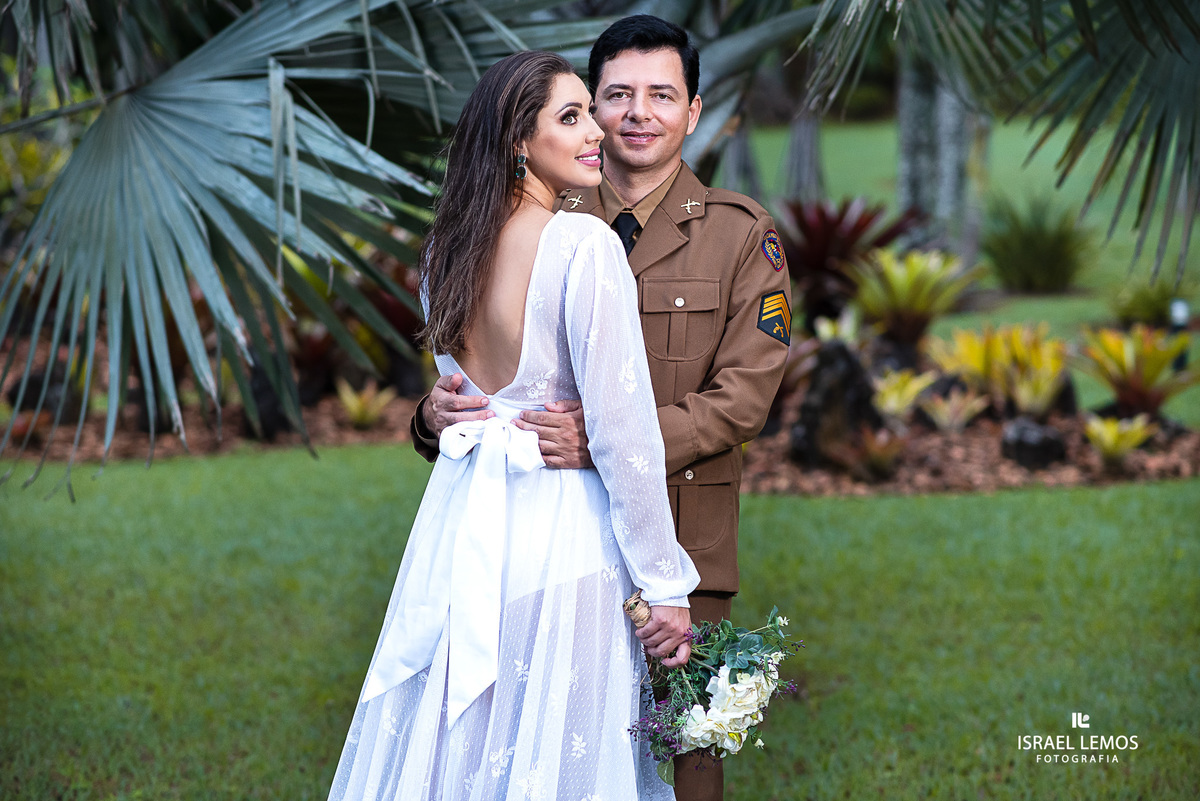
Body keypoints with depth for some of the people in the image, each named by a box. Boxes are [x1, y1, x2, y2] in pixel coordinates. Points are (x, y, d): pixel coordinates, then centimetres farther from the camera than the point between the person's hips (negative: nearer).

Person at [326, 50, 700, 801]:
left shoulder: (448, 247, 5)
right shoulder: (586, 246, -17)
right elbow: (622, 426, -18)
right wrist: (663, 584, -13)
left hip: (459, 520, 7)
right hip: (560, 534, -7)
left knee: (449, 738, 15)